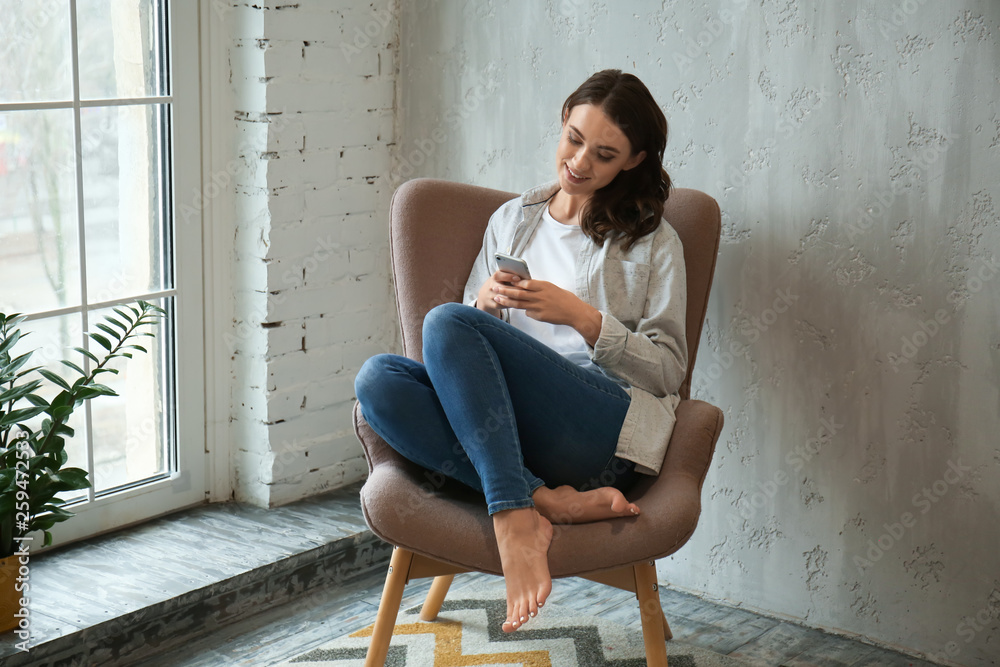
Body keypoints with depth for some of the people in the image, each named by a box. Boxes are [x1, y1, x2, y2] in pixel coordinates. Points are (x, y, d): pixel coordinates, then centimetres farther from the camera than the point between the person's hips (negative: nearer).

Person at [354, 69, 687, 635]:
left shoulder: (653, 242, 14)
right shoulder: (512, 220, 25)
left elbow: (668, 370, 6)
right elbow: (471, 342, 23)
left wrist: (579, 315, -8)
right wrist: (486, 301, -1)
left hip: (604, 434, -4)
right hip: (508, 427, 5)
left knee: (447, 322, -27)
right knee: (379, 378, -25)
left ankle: (516, 518, -35)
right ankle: (546, 500, -33)